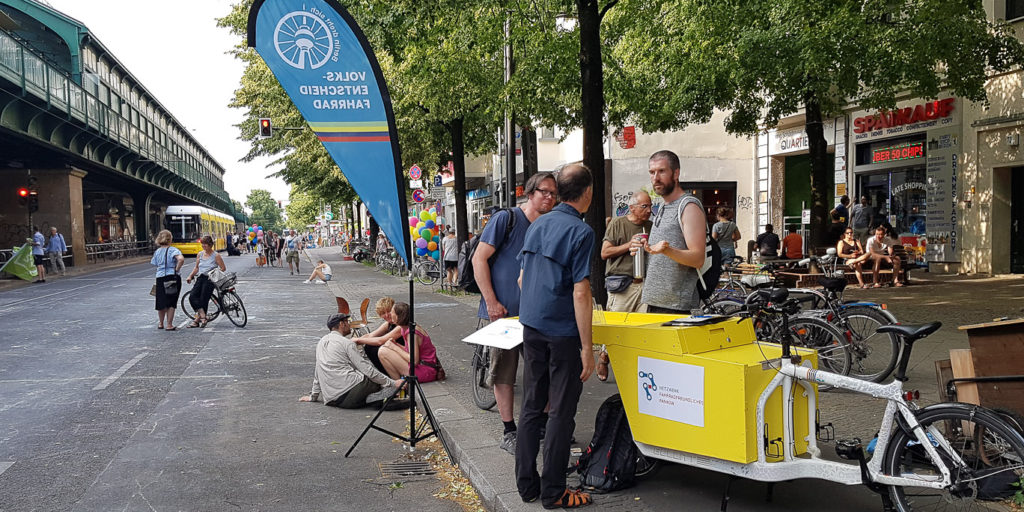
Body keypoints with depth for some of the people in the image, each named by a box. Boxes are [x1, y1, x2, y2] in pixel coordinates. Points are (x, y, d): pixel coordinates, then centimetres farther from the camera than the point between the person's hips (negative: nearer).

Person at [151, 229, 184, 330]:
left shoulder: (157, 252, 8)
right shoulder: (173, 250, -9)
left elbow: (154, 264, 13)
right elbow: (181, 259, -26)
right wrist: (177, 270, -15)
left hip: (160, 278, 5)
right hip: (172, 277, -5)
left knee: (161, 302, 16)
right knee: (171, 303, 2)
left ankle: (161, 324, 29)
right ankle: (169, 325, 2)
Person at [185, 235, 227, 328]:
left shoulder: (216, 255, -4)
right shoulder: (200, 254, 12)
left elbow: (223, 268, -2)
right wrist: (190, 276, 10)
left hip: (210, 279, -6)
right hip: (200, 278, 6)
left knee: (203, 299, -7)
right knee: (192, 297, -13)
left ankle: (197, 320, 2)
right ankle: (203, 316, -14)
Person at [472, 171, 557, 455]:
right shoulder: (506, 218, -6)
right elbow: (479, 259, -9)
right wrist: (491, 302, -14)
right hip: (503, 312, -5)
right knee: (504, 372, 3)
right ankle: (508, 431, 14)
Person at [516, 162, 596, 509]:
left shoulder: (537, 225, 9)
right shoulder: (581, 231, -13)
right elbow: (580, 293, -18)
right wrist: (587, 347, -15)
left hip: (531, 327, 7)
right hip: (563, 331, -7)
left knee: (532, 407, 13)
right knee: (561, 413, 3)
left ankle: (526, 484, 22)